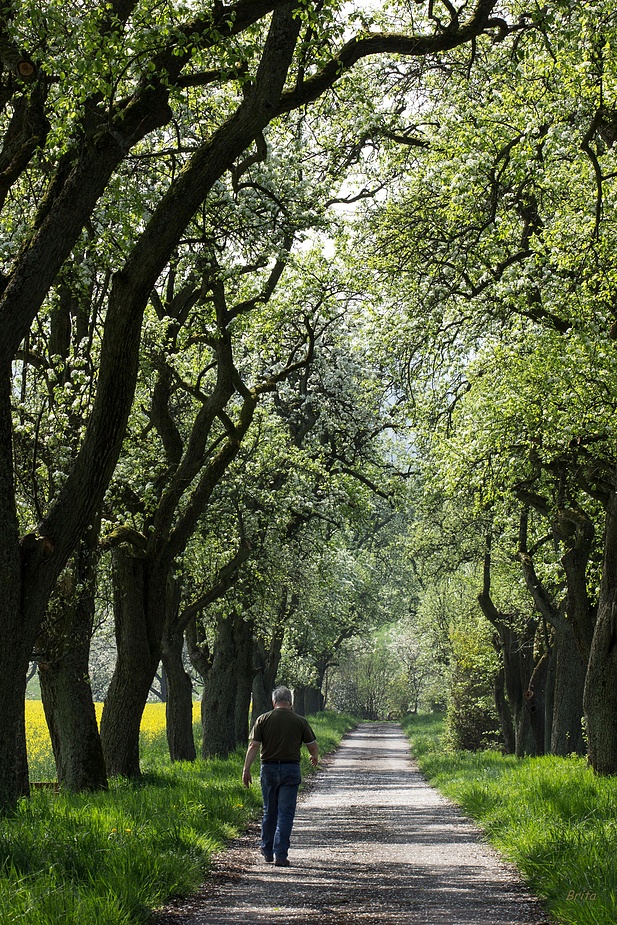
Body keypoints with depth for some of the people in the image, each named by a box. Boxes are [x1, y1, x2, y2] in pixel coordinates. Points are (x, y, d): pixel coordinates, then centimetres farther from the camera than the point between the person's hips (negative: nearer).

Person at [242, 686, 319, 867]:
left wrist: (246, 769, -5)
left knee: (269, 812, 16)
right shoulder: (300, 721, 0)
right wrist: (315, 757, 27)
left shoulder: (263, 719, -1)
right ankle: (280, 854, -6)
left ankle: (267, 852, 25)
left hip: (269, 768, 1)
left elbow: (253, 746, -7)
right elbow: (313, 746, 5)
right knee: (285, 813, 0)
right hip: (291, 769, -1)